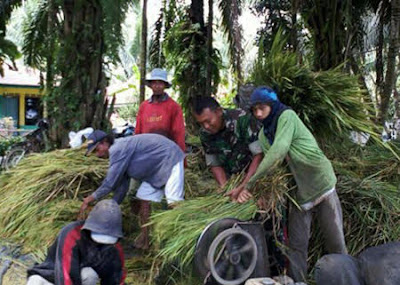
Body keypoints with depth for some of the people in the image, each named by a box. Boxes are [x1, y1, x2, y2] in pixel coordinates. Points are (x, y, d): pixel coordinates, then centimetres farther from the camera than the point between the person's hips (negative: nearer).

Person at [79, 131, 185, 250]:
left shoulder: (118, 150, -23)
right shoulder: (118, 151, 8)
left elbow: (111, 182, -22)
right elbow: (122, 184, 11)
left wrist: (92, 197, -12)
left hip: (170, 159, -11)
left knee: (174, 202, -16)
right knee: (144, 198, 8)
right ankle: (144, 239, 12)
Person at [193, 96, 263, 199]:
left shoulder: (242, 119, -21)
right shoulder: (205, 134, -7)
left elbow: (259, 154, -22)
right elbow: (215, 164, 1)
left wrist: (244, 186, -26)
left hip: (255, 175, -4)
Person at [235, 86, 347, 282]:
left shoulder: (287, 116, -16)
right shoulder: (263, 135, 5)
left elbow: (278, 151, -29)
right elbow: (270, 166, -4)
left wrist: (251, 183, -28)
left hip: (322, 185, -5)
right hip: (298, 193, 5)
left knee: (336, 243, 2)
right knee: (296, 245, 2)